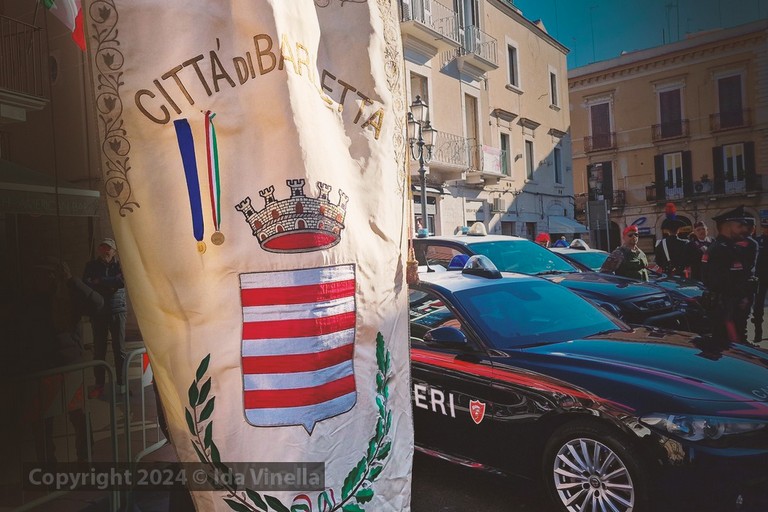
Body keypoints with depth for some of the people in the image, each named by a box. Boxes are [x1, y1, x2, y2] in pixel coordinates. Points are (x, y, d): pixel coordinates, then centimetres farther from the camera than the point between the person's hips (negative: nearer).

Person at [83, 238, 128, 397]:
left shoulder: (119, 265, 7)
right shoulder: (91, 265, 10)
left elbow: (122, 281, -11)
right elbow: (86, 283, -4)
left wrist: (100, 281, -8)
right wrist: (110, 285, -12)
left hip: (117, 310, -1)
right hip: (98, 311, 1)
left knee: (120, 349, 0)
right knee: (98, 350, 2)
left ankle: (121, 383, 8)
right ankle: (99, 385, 11)